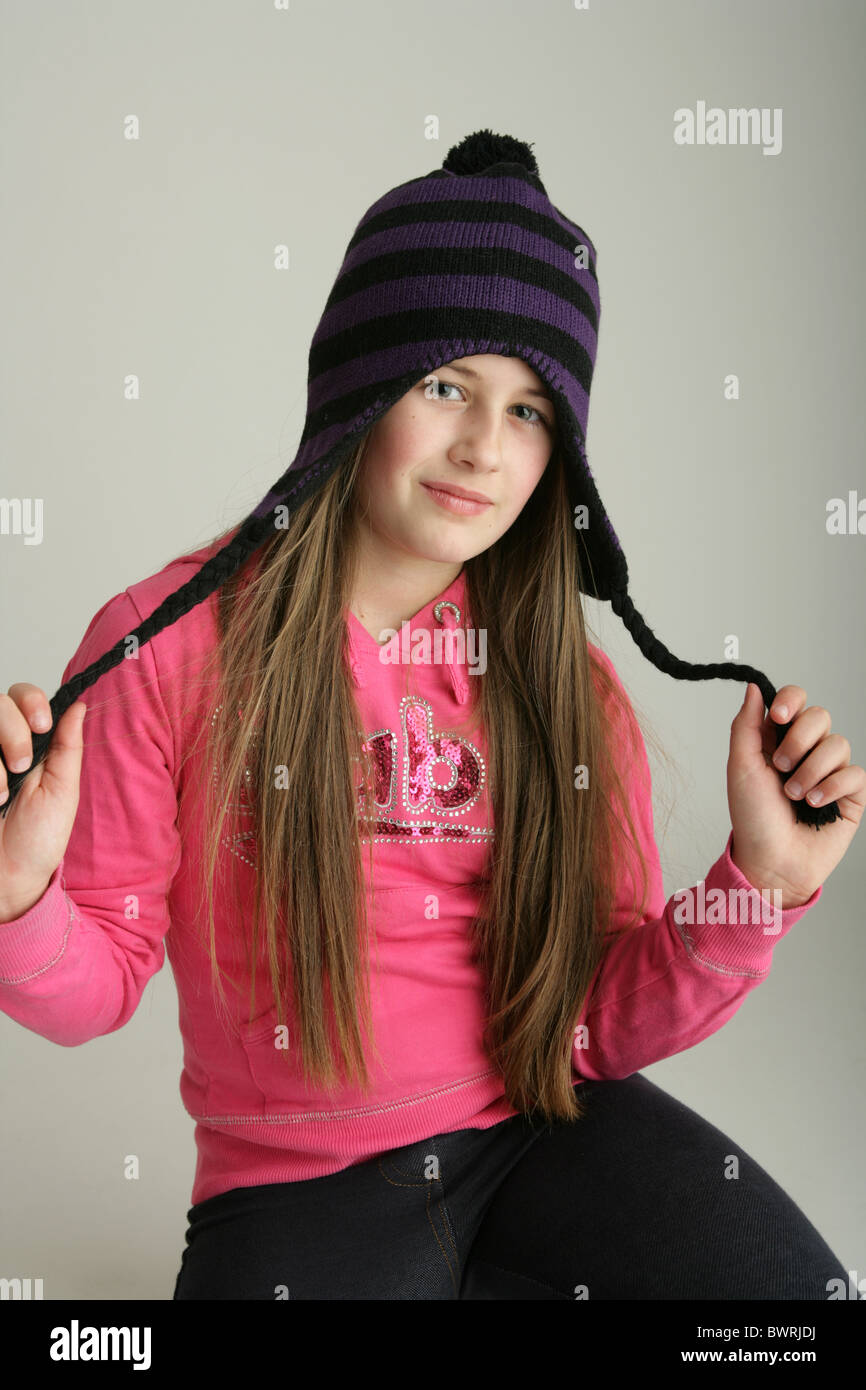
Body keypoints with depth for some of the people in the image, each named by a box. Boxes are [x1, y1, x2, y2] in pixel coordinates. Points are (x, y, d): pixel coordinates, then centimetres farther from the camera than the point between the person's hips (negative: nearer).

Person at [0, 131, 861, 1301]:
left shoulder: (563, 677, 1)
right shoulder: (170, 646, -9)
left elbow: (614, 1024, 1)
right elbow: (97, 987, -3)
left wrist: (761, 882, -14)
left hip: (545, 1126, 3)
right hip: (299, 1177, -3)